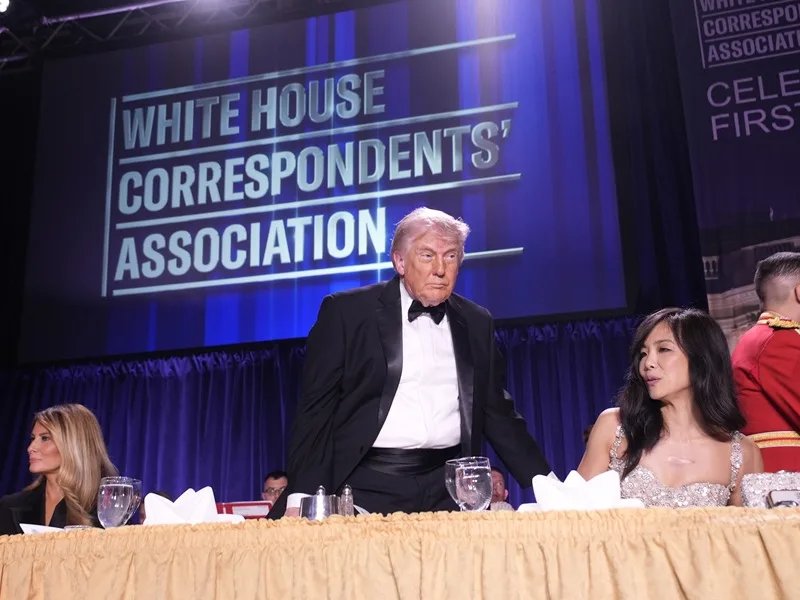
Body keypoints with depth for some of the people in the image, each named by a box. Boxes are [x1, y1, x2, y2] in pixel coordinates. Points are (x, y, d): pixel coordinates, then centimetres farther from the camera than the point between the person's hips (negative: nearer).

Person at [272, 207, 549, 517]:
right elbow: (317, 410, -2)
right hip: (368, 487, -3)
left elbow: (497, 413, 15)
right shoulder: (346, 311, -1)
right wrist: (304, 499, -10)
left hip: (449, 490, 3)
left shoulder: (476, 322, 11)